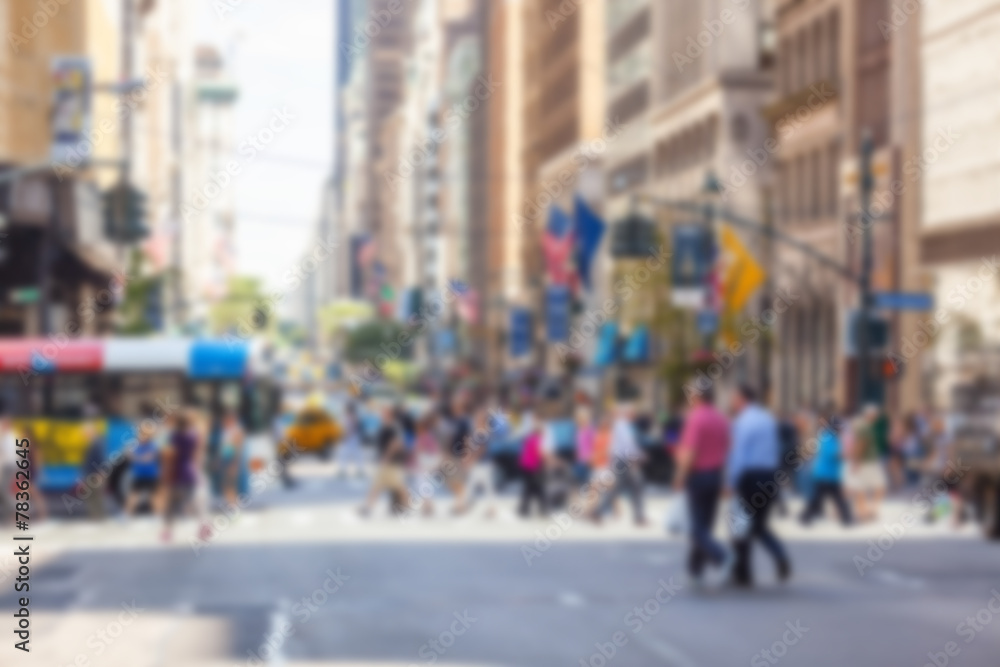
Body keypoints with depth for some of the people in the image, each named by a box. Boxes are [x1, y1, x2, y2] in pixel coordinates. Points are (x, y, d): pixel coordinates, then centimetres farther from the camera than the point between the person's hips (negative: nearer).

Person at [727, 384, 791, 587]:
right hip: (770, 477, 7)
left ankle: (742, 573, 8)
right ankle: (781, 558, -5)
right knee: (759, 525, 17)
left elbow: (739, 454, -16)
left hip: (749, 477, -7)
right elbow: (776, 449, 15)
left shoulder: (742, 422, -10)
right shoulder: (770, 419, 13)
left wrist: (732, 483, -13)